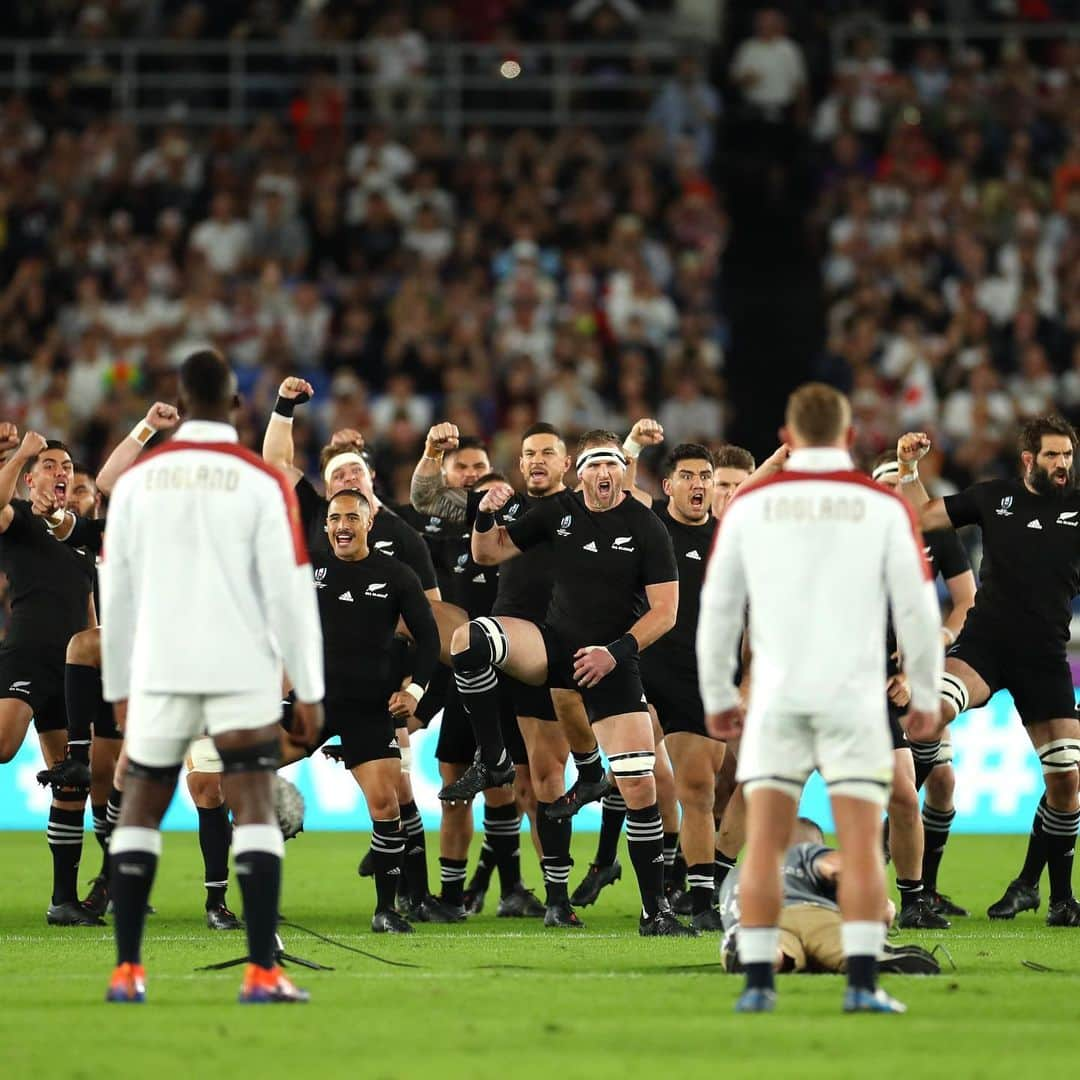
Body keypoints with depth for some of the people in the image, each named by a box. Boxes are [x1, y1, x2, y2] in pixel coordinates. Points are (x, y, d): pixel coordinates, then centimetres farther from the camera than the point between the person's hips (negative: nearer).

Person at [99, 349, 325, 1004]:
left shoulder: (137, 480, 4)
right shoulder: (262, 482, -4)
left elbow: (117, 591, 8)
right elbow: (290, 591, -6)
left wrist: (119, 687, 18)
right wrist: (309, 691, -1)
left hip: (159, 673, 2)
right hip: (243, 672, -2)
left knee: (140, 809, 13)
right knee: (254, 807, -3)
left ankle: (127, 971, 8)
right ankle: (263, 972, -12)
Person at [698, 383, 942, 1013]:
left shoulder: (751, 505, 4)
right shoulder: (883, 506, 0)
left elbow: (717, 606, 6)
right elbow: (918, 608, 0)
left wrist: (718, 696, 17)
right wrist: (926, 695, 12)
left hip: (776, 699, 1)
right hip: (854, 695, -1)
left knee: (764, 843, 3)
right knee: (861, 844, 0)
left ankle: (759, 983, -3)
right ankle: (863, 983, -7)